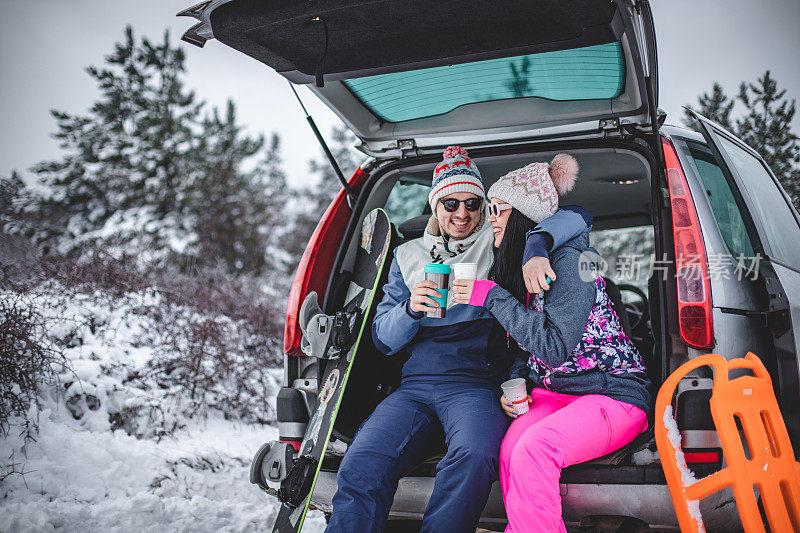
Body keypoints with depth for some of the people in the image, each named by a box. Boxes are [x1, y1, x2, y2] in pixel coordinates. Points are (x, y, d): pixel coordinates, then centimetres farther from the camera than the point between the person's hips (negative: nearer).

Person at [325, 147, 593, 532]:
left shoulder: (498, 242, 13)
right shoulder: (408, 256, 21)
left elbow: (576, 217, 4)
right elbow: (383, 340, 18)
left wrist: (536, 248, -17)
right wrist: (410, 309, -5)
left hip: (477, 384, -2)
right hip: (415, 386, 2)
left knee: (473, 457, -36)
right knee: (360, 467, -27)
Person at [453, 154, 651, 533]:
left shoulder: (568, 259, -13)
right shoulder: (517, 266, 12)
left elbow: (554, 347, -23)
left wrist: (492, 297, -19)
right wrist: (515, 385, -2)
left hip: (613, 395, -6)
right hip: (550, 394, 6)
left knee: (533, 450, -33)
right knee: (511, 451, -26)